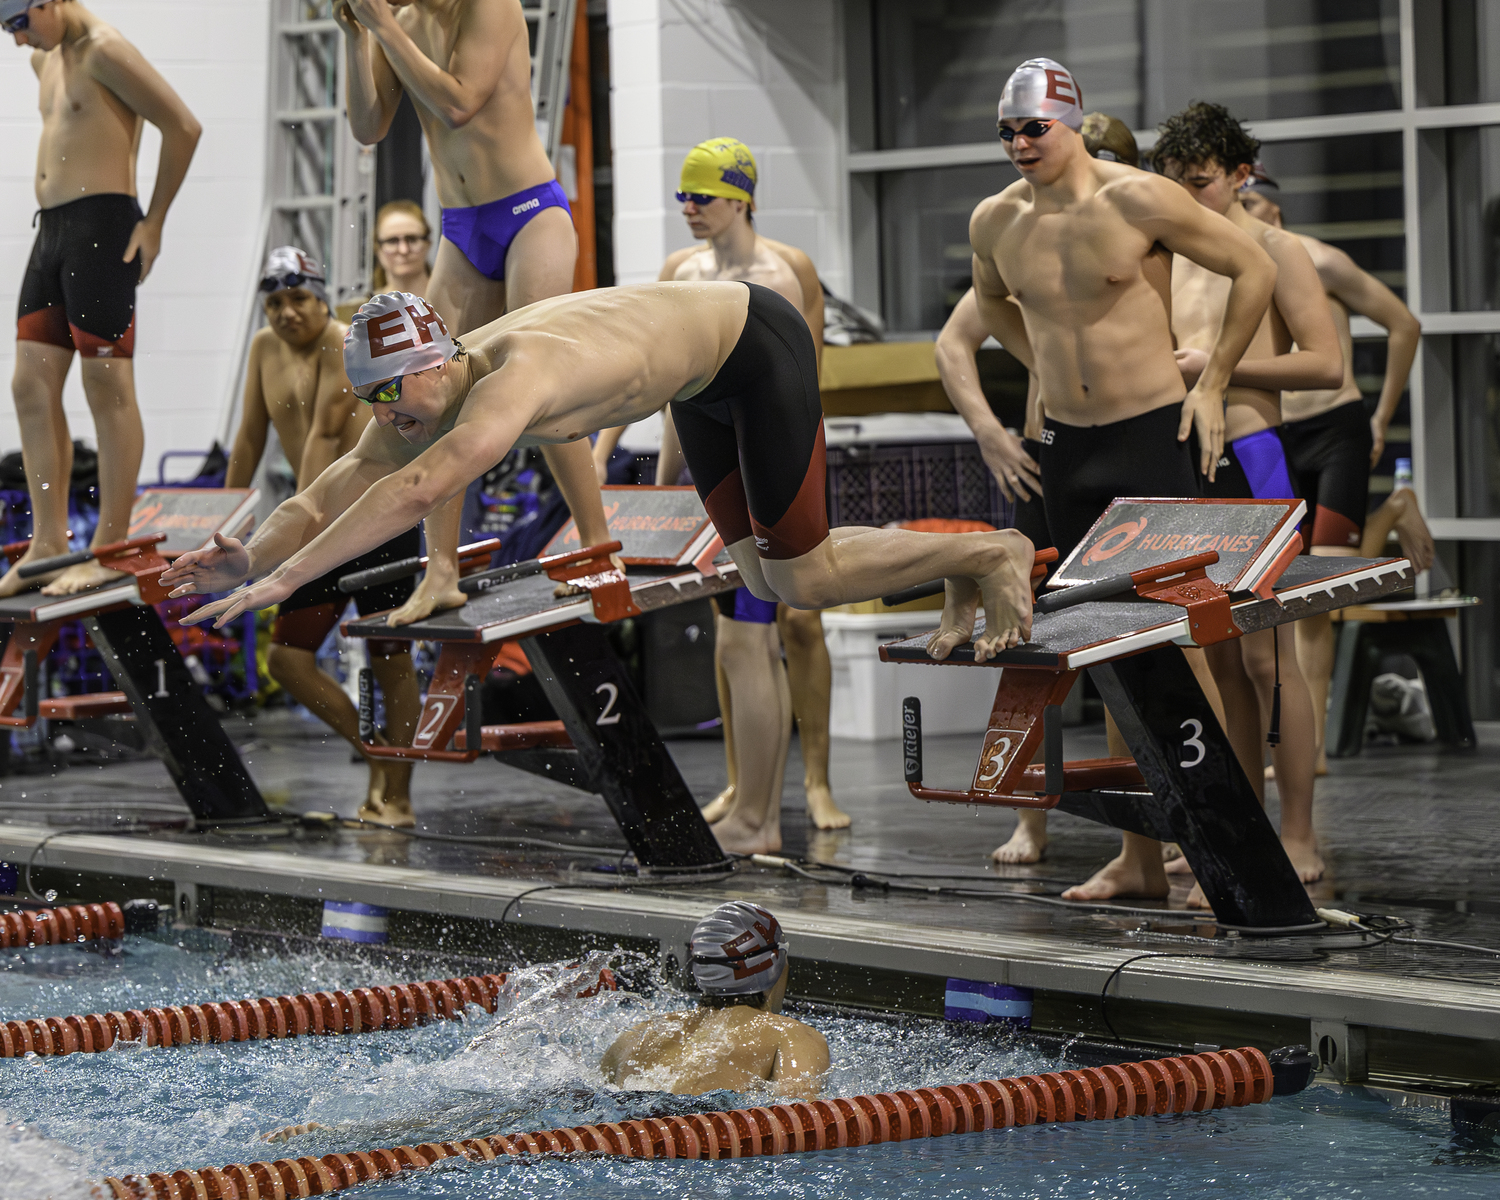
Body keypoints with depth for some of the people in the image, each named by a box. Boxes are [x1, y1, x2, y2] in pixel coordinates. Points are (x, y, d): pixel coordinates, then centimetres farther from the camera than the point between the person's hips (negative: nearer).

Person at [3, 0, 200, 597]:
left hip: (101, 228, -9)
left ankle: (111, 550, -4)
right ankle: (48, 543, 8)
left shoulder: (105, 51, -10)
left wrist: (153, 223, -8)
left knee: (108, 389, -6)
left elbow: (184, 127, -12)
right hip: (50, 231, 9)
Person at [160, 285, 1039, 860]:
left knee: (802, 580, -2)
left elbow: (418, 492, -51)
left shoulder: (517, 376, -39)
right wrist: (251, 558, -28)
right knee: (763, 577, 13)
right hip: (705, 379, 8)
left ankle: (989, 555, 16)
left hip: (759, 342, -8)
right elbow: (338, 492, -10)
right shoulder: (420, 400, -13)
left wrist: (285, 579, -54)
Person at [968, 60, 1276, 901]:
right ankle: (1140, 857, 14)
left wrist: (1213, 384, -5)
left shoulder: (1137, 199, -13)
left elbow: (1256, 268, -6)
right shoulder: (994, 222, 3)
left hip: (1154, 432, -6)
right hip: (1067, 444, 6)